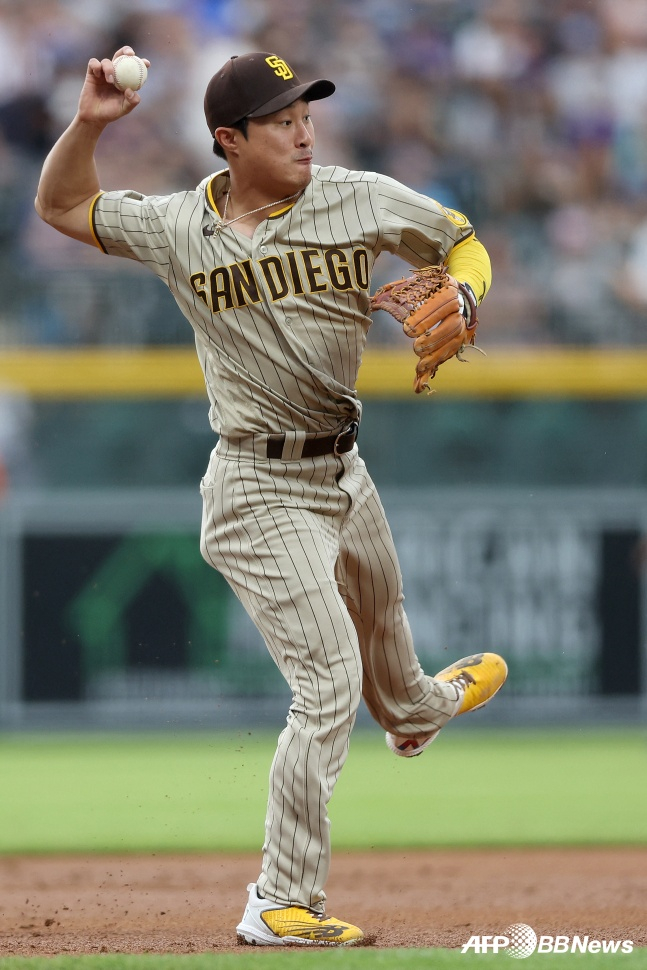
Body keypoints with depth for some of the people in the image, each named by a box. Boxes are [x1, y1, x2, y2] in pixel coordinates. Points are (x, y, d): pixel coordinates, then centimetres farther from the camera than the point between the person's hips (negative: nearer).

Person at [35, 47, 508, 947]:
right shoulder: (176, 228, -9)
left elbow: (463, 242, 7)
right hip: (261, 491, -5)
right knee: (329, 679, -14)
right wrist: (90, 124, -14)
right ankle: (279, 905, -10)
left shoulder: (362, 201, -6)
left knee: (380, 616, 32)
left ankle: (415, 712, 69)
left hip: (342, 469, 5)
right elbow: (61, 205, 4)